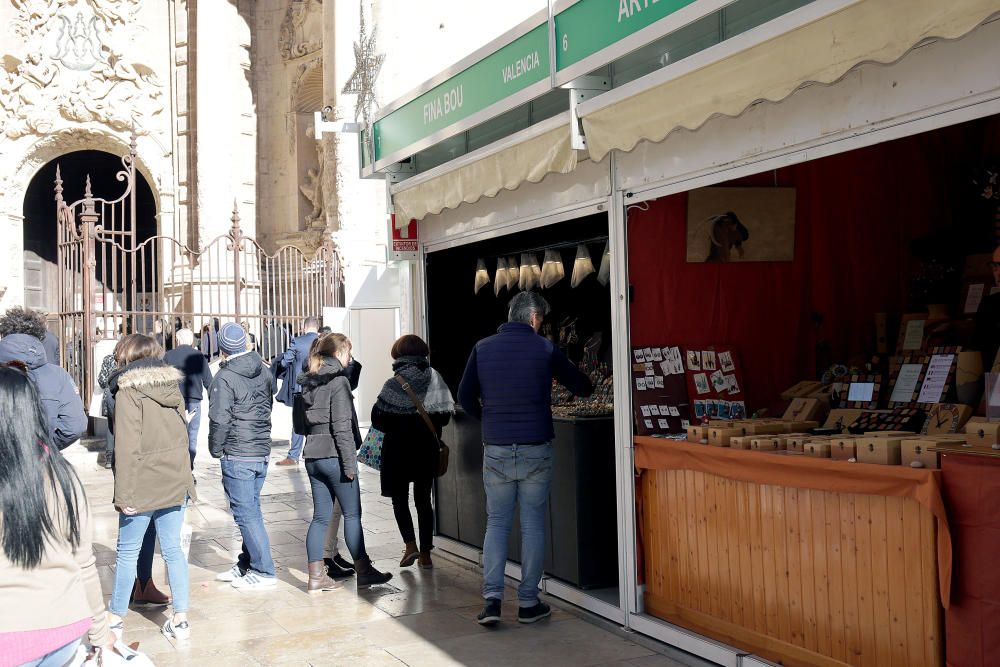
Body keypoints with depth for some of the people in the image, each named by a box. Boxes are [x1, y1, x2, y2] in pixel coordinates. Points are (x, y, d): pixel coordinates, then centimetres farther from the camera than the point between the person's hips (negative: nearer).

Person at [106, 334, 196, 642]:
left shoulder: (128, 391, -12)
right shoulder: (172, 387, 7)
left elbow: (127, 447, -17)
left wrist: (124, 494, -15)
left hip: (142, 488, -5)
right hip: (175, 484, 5)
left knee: (127, 552, 9)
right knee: (173, 549, 10)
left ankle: (116, 618, 19)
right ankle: (180, 620, 11)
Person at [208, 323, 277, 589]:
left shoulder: (225, 377, -15)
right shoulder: (263, 372, 8)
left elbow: (220, 419, -16)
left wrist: (216, 449, -1)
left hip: (237, 456, -8)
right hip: (262, 452, 8)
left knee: (246, 513, 0)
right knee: (251, 510, 16)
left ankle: (263, 572, 3)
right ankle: (246, 565, 25)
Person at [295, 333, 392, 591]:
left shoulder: (308, 383, 12)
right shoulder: (338, 380, -11)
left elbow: (300, 420, 16)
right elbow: (342, 426, -16)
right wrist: (350, 462, -14)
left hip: (312, 456, 7)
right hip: (334, 455, -7)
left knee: (321, 517, 9)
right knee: (352, 514, 2)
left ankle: (316, 577, 9)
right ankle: (363, 572, 9)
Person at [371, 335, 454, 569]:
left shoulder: (395, 384, -15)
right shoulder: (434, 379, -4)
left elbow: (377, 418, -12)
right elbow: (445, 415, 0)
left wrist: (394, 429, 7)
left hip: (398, 448, -4)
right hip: (427, 447, 4)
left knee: (399, 498, 10)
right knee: (423, 500, 12)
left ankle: (410, 545, -6)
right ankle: (426, 554, 14)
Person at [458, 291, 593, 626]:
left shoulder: (483, 348, 1)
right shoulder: (545, 349, -3)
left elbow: (465, 397, 6)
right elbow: (583, 387, 8)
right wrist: (586, 386, 31)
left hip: (495, 451, 2)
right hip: (536, 451, -1)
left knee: (496, 523, 10)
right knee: (533, 525, 8)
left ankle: (492, 598, 1)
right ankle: (528, 603, 13)